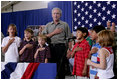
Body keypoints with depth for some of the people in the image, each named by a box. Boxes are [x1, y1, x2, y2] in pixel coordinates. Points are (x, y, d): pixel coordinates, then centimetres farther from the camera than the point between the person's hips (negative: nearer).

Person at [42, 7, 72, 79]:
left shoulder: (65, 24, 7)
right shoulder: (48, 25, 14)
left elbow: (68, 38, 5)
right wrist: (54, 32, -4)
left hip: (61, 47, -2)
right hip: (50, 47, 2)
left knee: (61, 66, -2)